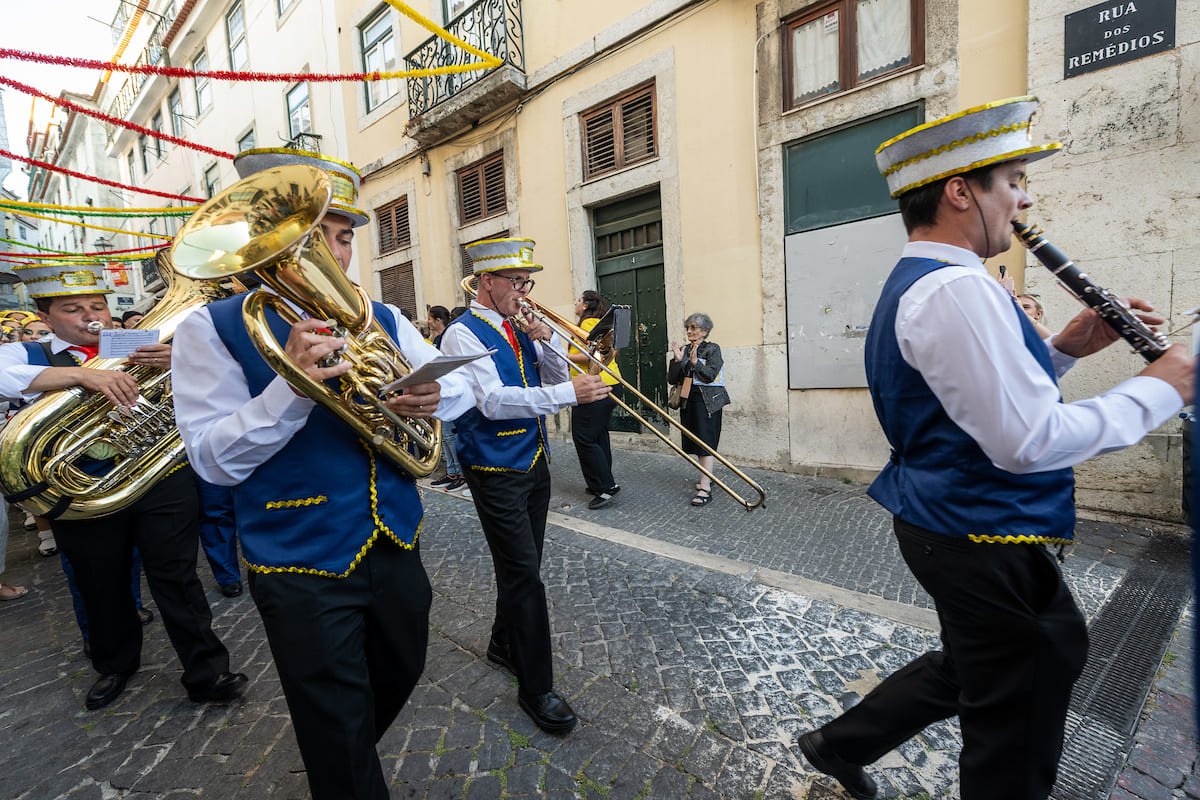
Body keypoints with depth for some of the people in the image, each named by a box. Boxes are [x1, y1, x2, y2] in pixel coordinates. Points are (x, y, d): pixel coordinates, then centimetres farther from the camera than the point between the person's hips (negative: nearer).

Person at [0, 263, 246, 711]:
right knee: (102, 587, 17)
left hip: (162, 481, -1)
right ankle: (115, 665, 42)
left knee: (177, 581, 2)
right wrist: (82, 374, -31)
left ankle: (206, 676, 12)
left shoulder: (138, 350, 8)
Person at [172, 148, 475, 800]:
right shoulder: (215, 328, -7)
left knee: (399, 677, 28)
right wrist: (293, 387, -30)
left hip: (395, 544, 6)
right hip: (301, 566, -5)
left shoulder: (383, 321, 6)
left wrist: (431, 396, -18)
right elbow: (214, 460, -13)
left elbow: (462, 385, 6)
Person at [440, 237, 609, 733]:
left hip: (534, 464, 8)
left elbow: (555, 377, 11)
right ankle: (535, 689, 12)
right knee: (523, 574, -4)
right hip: (497, 472, -8)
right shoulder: (464, 334, -12)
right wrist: (569, 393, -31)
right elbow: (493, 400, -25)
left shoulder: (519, 330, 12)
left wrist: (545, 341, -7)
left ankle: (504, 644, 41)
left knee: (522, 567, 18)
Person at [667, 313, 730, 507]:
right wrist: (677, 360, -9)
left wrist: (695, 362, -23)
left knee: (705, 442, -10)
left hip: (707, 401, -6)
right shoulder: (683, 350, 11)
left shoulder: (713, 349, -2)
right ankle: (707, 478, 28)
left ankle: (705, 488, -10)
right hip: (688, 401, 6)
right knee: (695, 441, 12)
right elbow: (672, 380, 4)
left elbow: (710, 375, -14)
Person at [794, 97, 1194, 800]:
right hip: (983, 537, -10)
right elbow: (1028, 441, -26)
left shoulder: (914, 285, 10)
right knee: (1015, 727, 12)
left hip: (954, 523, 10)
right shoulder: (956, 288, -23)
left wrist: (1064, 351, 7)